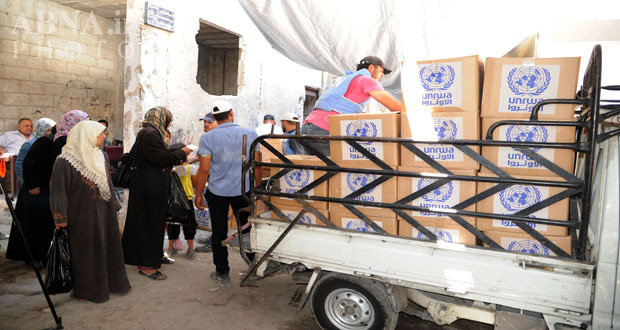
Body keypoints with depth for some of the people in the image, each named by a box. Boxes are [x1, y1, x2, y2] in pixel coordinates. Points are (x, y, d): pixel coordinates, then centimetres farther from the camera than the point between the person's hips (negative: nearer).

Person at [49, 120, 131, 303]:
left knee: (109, 246, 15)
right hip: (82, 216, -7)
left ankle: (111, 283, 30)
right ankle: (87, 289, 21)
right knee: (86, 252, 4)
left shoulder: (101, 156, 7)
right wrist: (61, 219, -14)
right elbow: (58, 190, -14)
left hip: (104, 213, 7)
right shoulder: (65, 161, -14)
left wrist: (115, 207, 15)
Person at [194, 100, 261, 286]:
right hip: (243, 191, 2)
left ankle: (222, 274, 19)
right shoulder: (250, 134, -3)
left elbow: (204, 169, -9)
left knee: (219, 233, 10)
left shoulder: (208, 138, -9)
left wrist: (198, 194, 1)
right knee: (246, 228, 19)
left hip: (217, 192, -2)